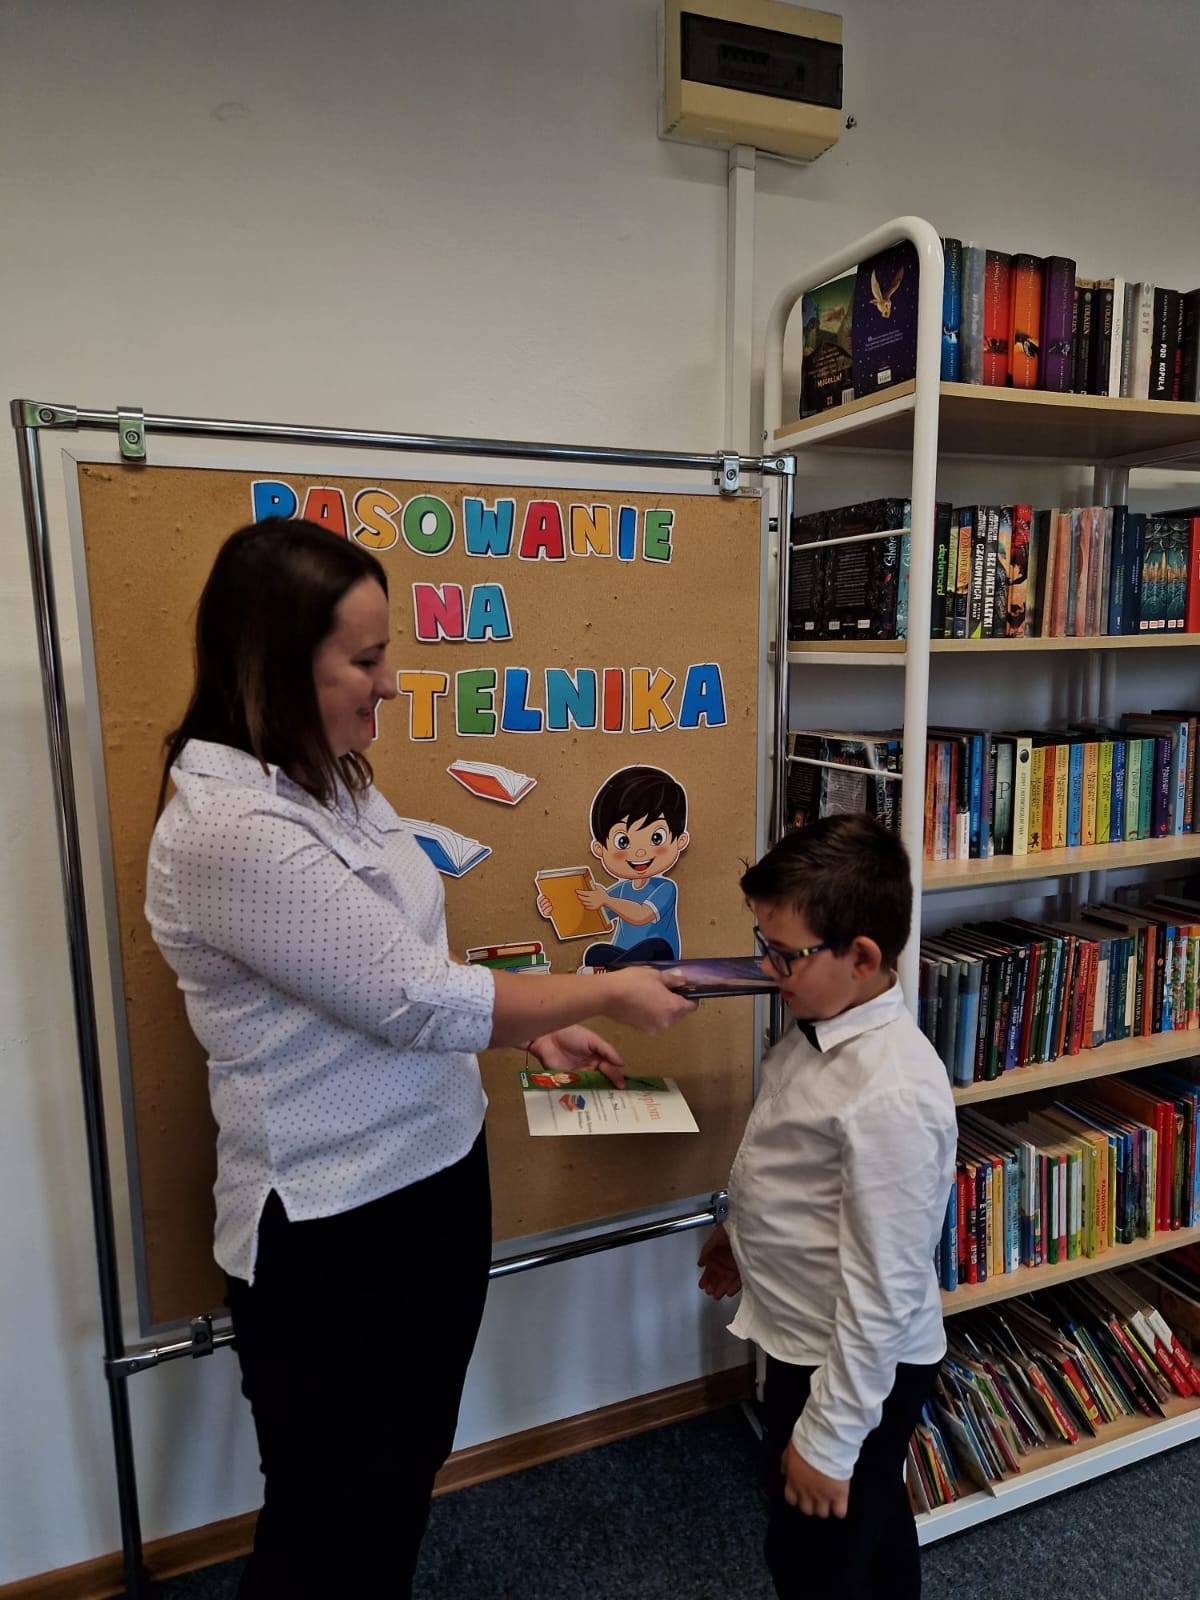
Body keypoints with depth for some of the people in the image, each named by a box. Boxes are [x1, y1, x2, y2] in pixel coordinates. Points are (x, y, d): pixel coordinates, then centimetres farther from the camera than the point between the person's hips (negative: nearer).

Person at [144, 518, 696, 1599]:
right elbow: (418, 998, -25)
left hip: (433, 1177, 8)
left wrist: (532, 1032, 4)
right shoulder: (230, 829, -27)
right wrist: (607, 992, -13)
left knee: (406, 1473, 27)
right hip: (335, 1228, -8)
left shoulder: (333, 783, 3)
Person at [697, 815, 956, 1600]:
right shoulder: (824, 1022, -8)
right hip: (806, 1337, 7)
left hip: (860, 1364, -7)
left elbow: (882, 1291, -27)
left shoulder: (891, 1095, -35)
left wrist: (829, 1438, -17)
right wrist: (743, 1237, 21)